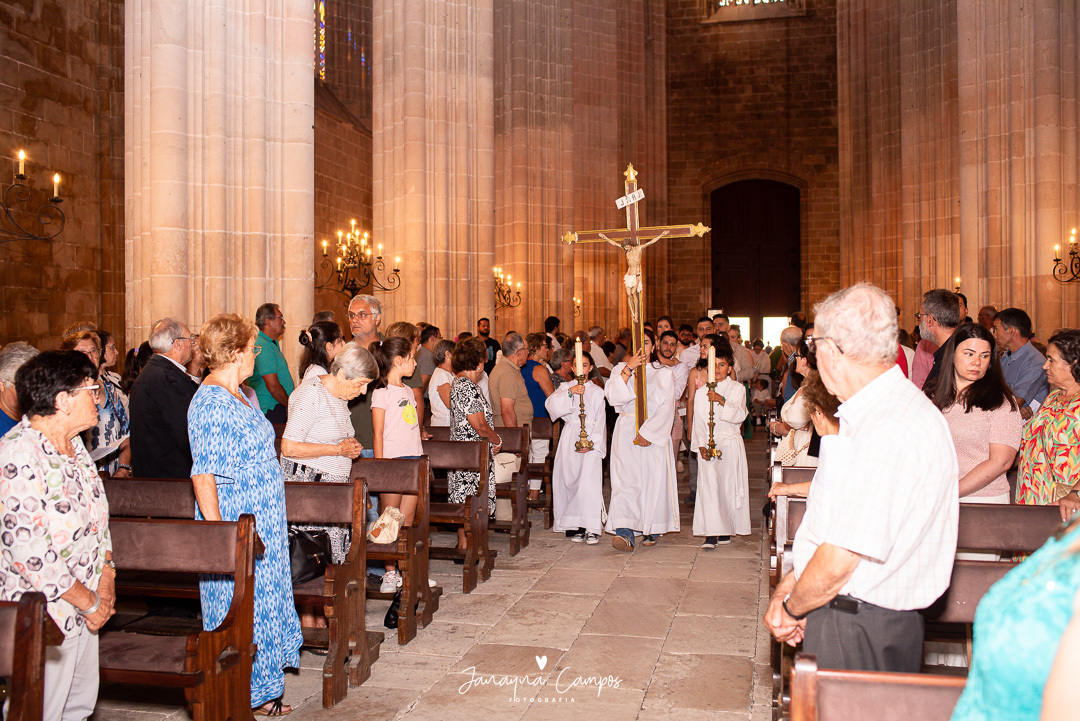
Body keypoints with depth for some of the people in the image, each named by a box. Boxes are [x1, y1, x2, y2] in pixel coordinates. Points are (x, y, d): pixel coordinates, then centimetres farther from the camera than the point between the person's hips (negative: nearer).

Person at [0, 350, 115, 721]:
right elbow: (31, 554, -26)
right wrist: (90, 603, -15)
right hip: (42, 616, -8)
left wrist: (106, 585, 1)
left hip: (84, 607, 9)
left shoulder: (73, 445, 6)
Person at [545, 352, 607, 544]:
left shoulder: (597, 392, 10)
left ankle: (592, 528, -13)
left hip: (591, 440, -2)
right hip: (569, 438, 2)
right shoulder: (566, 387, 13)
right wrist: (570, 392, -21)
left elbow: (600, 422, 4)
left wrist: (592, 443, -11)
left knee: (589, 480, -14)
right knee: (569, 480, -3)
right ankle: (574, 527, 4)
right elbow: (551, 404, -7)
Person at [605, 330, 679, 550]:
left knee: (654, 479, -1)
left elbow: (666, 408, -1)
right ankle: (624, 532, -19)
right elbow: (613, 397, -4)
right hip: (626, 431, 0)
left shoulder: (663, 373, 9)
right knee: (625, 477, -11)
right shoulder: (620, 370, 12)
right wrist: (628, 370, -13)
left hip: (655, 432, 0)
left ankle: (652, 530, 13)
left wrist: (648, 432, -11)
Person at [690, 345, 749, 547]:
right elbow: (697, 419, 8)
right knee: (708, 487, -8)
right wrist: (700, 444, -3)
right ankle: (711, 533, -9)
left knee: (728, 485, 1)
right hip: (707, 445, 1)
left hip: (730, 444, -1)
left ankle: (726, 530, 13)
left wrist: (721, 401, -23)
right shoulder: (701, 391, 10)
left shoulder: (737, 388, 3)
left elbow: (739, 415, -10)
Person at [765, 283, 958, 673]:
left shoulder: (889, 431, -24)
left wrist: (792, 607, -7)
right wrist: (790, 584, 5)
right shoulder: (868, 416, 11)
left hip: (858, 635, -9)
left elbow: (839, 563, -24)